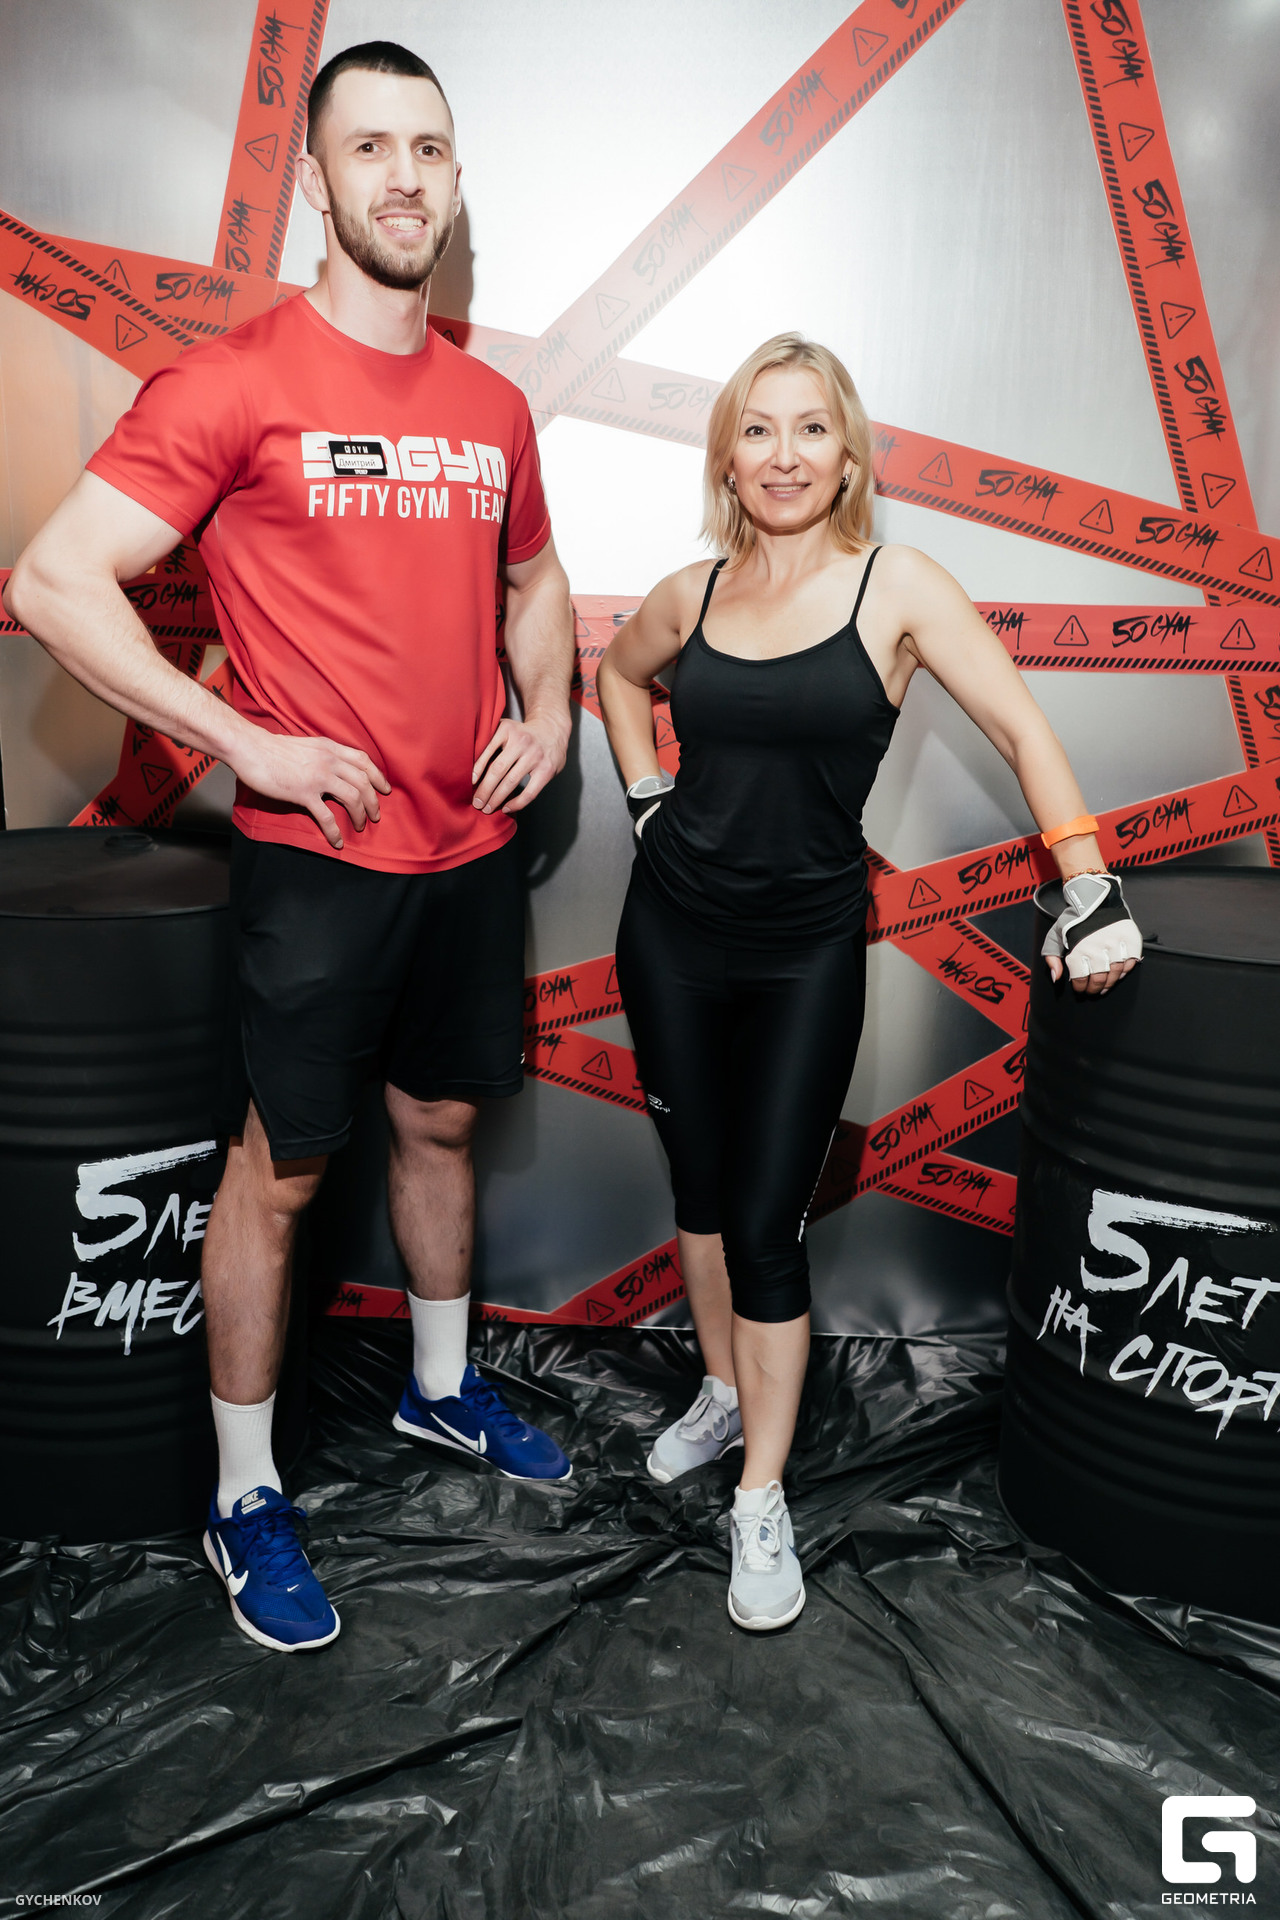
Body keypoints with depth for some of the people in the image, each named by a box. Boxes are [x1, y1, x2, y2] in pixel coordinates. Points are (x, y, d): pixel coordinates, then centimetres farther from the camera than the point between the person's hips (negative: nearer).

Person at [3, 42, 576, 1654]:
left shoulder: (493, 406, 9)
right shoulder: (237, 382, -10)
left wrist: (548, 709, 7)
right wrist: (248, 741, -17)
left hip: (473, 847, 6)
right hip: (319, 853, -6)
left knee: (442, 1120, 19)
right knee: (280, 1166, 3)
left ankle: (442, 1387, 41)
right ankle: (244, 1501, 20)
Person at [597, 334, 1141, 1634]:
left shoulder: (896, 586, -7)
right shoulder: (692, 594, 3)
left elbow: (1022, 729, -8)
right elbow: (618, 674, 24)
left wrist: (1093, 897, -13)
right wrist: (647, 796, 10)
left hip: (806, 951, -3)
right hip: (672, 932, 4)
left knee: (765, 1222, -3)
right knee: (699, 1187, 15)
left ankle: (762, 1500, 13)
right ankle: (724, 1394, 39)